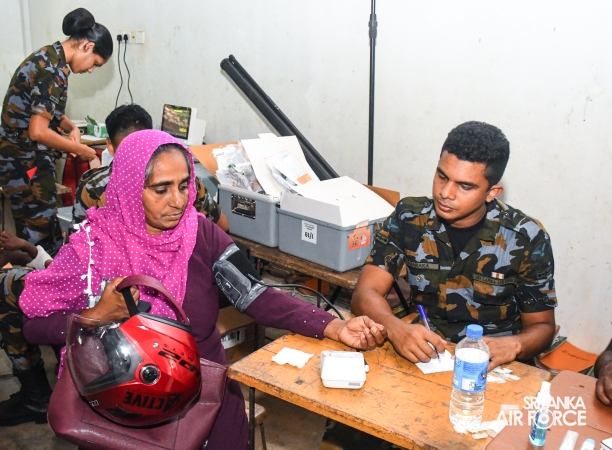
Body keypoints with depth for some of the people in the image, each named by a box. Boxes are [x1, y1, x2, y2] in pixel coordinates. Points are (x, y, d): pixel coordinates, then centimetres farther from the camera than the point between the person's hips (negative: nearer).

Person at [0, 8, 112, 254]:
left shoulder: (49, 56, 9)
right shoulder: (53, 70, -21)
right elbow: (38, 132, -25)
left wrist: (71, 128, 8)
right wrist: (79, 149, -13)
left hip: (28, 160, 10)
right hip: (26, 165, -10)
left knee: (43, 228, 16)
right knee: (40, 236, -1)